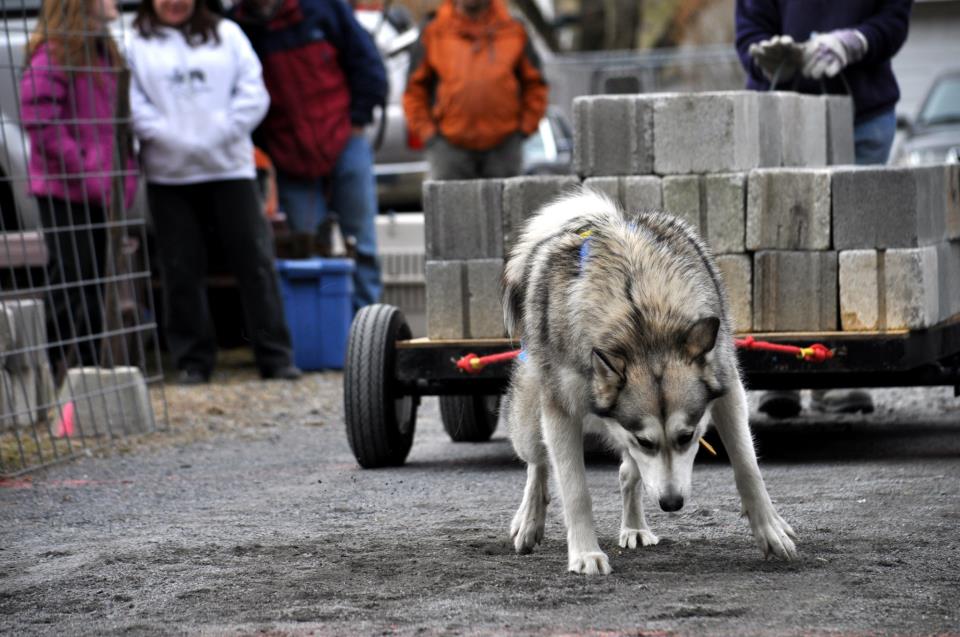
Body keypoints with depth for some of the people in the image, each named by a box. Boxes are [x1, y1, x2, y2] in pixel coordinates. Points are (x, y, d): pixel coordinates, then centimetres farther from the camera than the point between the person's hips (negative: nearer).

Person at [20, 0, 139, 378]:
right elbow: (40, 122, -21)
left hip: (97, 192, 9)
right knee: (68, 280, -5)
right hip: (64, 191, -9)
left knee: (93, 283, 14)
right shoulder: (50, 56, -14)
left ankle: (89, 364, 22)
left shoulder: (103, 53, 15)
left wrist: (124, 173, 10)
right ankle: (53, 368, 1)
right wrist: (84, 173, -21)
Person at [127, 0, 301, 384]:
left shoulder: (226, 34, 9)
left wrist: (217, 135, -10)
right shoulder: (136, 45, 5)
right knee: (182, 271, 2)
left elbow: (253, 93, 2)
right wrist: (174, 140, -15)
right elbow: (135, 106, -3)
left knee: (255, 262, -2)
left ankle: (275, 357, 3)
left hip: (230, 167, 1)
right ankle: (192, 362, 11)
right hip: (169, 175, 0)